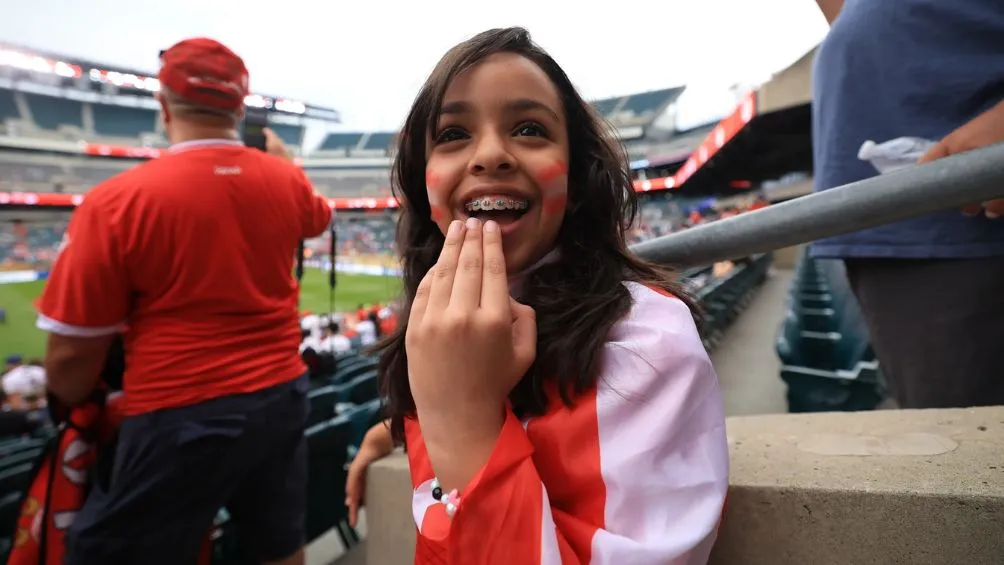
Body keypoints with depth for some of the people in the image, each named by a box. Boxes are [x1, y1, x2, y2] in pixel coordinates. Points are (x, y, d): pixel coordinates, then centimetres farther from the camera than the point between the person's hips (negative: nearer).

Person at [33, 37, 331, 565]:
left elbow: (71, 356, -10)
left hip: (182, 417, -4)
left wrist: (75, 409, 11)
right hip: (280, 395, 5)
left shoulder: (116, 200, -14)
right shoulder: (285, 180, -2)